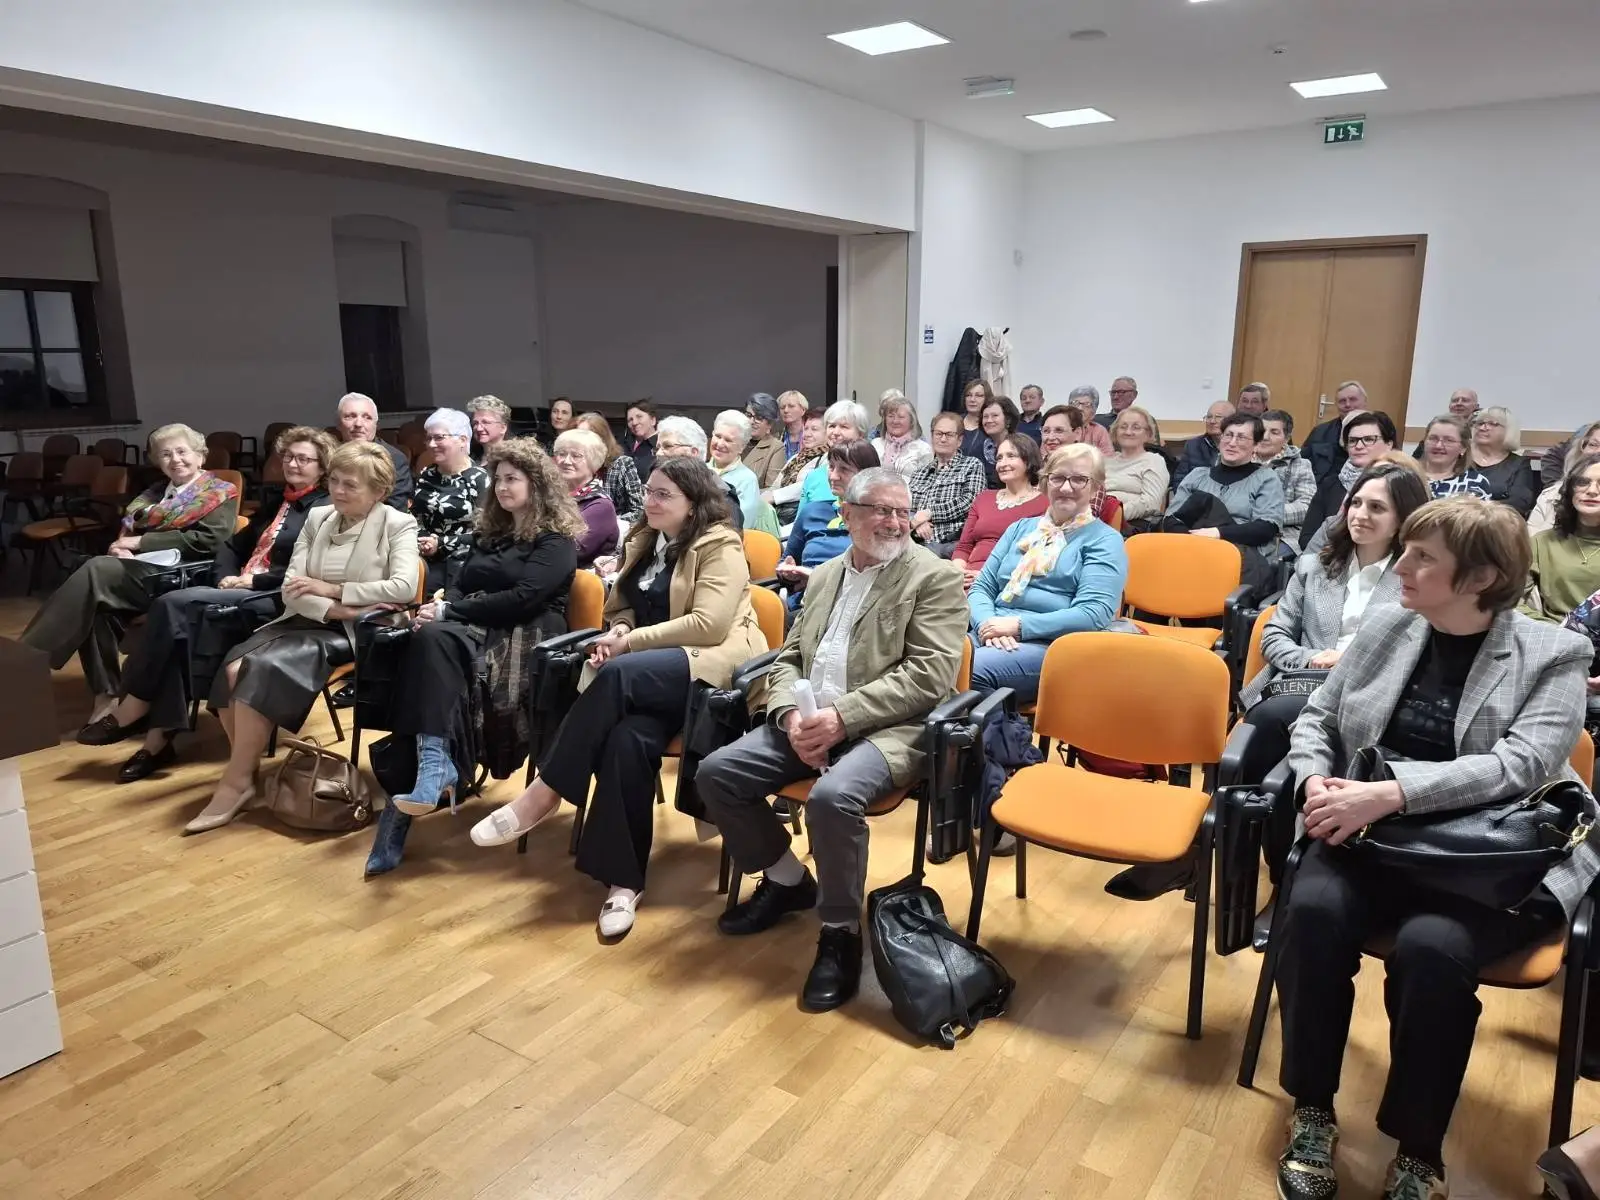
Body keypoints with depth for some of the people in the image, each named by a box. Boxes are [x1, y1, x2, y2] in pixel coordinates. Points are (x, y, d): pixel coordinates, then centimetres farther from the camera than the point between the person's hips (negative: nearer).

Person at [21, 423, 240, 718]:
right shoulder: (154, 493, 26)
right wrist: (122, 548, -7)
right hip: (142, 568, 6)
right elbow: (127, 530, 19)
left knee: (97, 570, -28)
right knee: (98, 606, -27)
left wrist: (141, 542, -9)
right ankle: (106, 694, -24)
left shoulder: (221, 493, 5)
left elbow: (209, 540, -9)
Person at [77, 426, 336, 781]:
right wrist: (227, 578, 3)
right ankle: (161, 737, -24)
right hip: (242, 591, 7)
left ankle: (132, 710, -13)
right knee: (178, 626, -24)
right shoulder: (274, 499, 23)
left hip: (278, 602, -7)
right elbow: (234, 544, 24)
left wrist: (252, 580, -15)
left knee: (175, 604, -24)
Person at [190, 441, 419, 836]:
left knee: (264, 667, -27)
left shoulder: (398, 524, -1)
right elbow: (291, 587, 4)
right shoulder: (317, 518, 13)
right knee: (233, 667, -22)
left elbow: (404, 587, -15)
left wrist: (331, 589, -13)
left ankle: (235, 784, -15)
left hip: (354, 634, -5)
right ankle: (246, 770, -8)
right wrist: (337, 610, -14)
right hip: (306, 621, 6)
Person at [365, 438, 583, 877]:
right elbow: (460, 584, 18)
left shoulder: (557, 539, 2)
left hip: (527, 638, -5)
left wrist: (450, 611, -12)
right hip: (474, 629, 5)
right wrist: (440, 606, -7)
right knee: (430, 639, -32)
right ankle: (433, 762, -42)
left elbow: (523, 598, -11)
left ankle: (434, 762, -41)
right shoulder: (487, 532, 25)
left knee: (434, 642, -34)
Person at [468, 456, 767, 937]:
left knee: (618, 675, -34)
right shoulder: (643, 542, 19)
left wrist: (630, 643, -14)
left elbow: (709, 624, -16)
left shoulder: (719, 546, -4)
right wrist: (616, 634, -3)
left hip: (713, 664, -5)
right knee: (629, 736, -29)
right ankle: (624, 880, -24)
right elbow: (623, 608, 22)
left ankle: (545, 790, -23)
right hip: (650, 675, 6)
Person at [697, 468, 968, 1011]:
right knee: (716, 773, -8)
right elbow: (788, 658, 14)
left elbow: (929, 675, -14)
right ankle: (788, 880, 14)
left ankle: (841, 933, -9)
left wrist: (843, 715, -21)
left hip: (886, 727, -6)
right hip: (809, 720, 7)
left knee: (832, 796, -34)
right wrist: (792, 714, -8)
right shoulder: (825, 575, 16)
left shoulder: (935, 577, -3)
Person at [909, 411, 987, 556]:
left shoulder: (973, 465, 13)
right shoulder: (921, 471, 26)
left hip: (954, 543, -3)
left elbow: (969, 502, -3)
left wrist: (929, 513, -6)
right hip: (919, 543, 4)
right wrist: (916, 522, -6)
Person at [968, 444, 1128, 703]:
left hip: (1051, 645, -5)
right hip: (992, 636, 5)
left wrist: (1019, 625, -15)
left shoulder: (1104, 540, 7)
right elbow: (981, 588, 16)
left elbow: (1094, 614, -8)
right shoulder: (1021, 528, 23)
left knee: (973, 669, -36)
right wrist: (988, 623, -8)